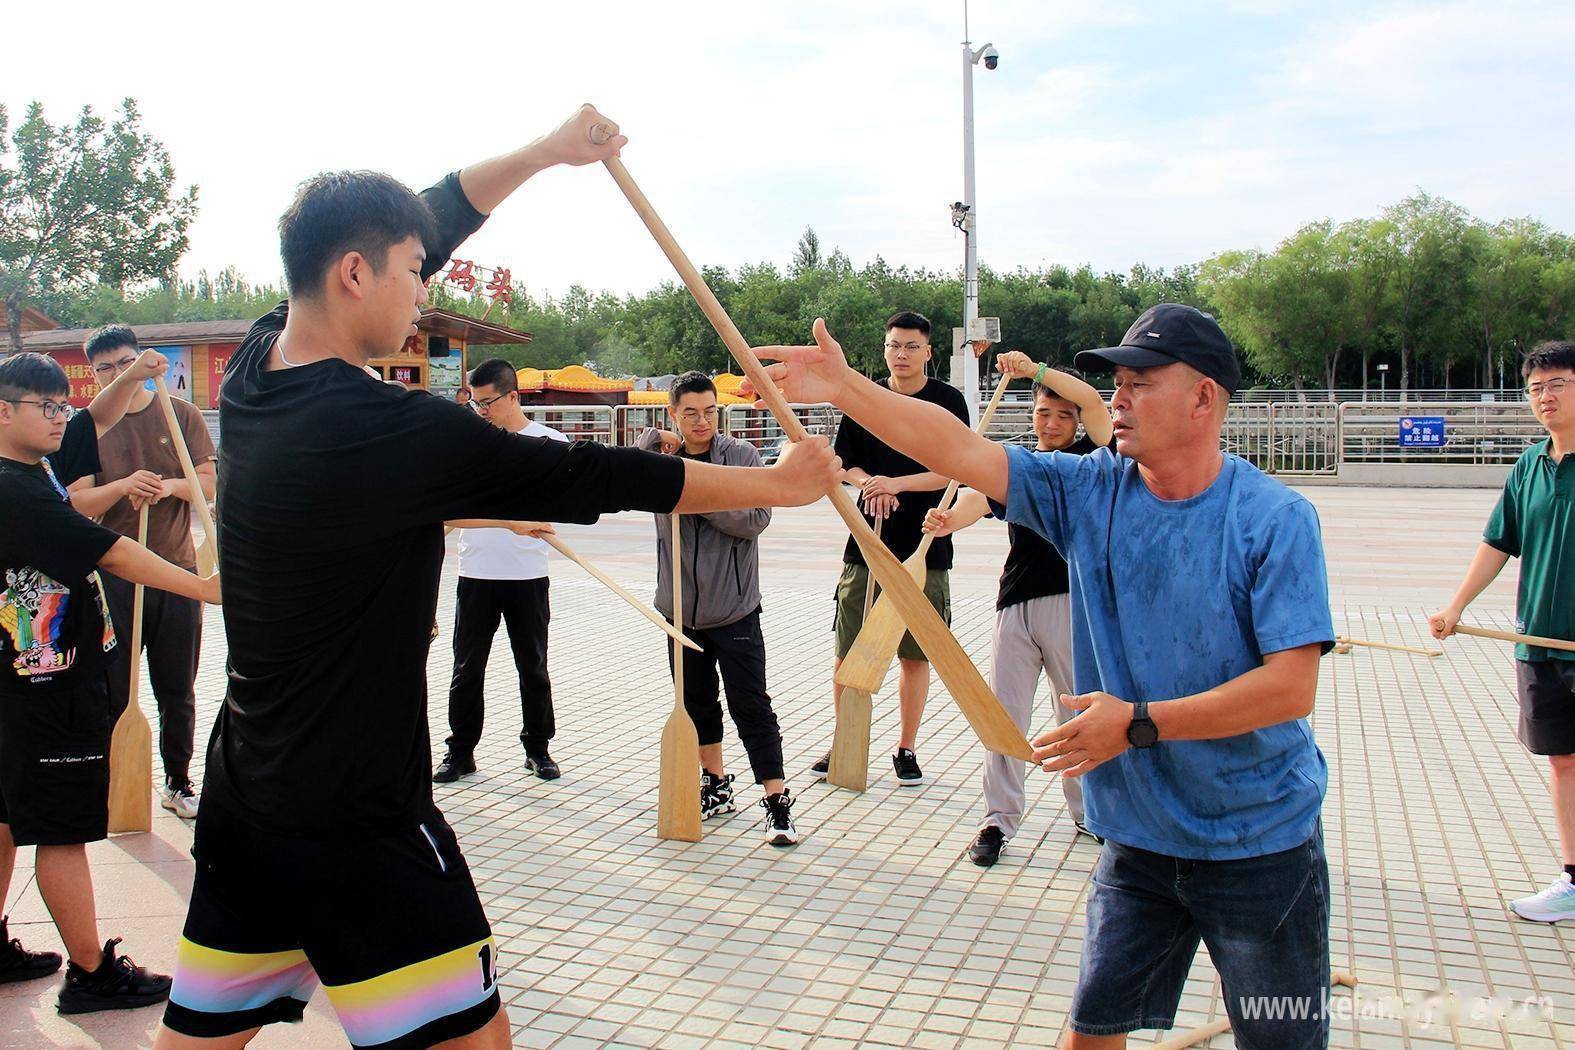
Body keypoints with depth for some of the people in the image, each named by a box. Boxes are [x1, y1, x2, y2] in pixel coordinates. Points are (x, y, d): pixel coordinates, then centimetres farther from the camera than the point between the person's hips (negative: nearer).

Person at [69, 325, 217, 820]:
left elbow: (210, 484, 1)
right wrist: (122, 487, -20)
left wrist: (172, 486, -19)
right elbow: (77, 501, -3)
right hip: (113, 574, 0)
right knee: (113, 689, 3)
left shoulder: (180, 414, 4)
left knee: (178, 689, 9)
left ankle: (178, 782, 22)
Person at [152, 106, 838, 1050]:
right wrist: (778, 482, -5)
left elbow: (424, 226, 8)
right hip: (356, 821, -8)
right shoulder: (391, 432, -24)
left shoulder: (254, 370, 0)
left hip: (242, 798, 9)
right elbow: (596, 478, -17)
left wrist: (546, 152, 12)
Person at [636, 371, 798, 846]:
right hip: (680, 608, 4)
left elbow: (756, 518, -14)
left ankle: (777, 802, 3)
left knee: (751, 705, -4)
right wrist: (651, 442, -21)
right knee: (697, 701, 16)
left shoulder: (742, 454, -5)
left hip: (734, 609, -4)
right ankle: (716, 787, 32)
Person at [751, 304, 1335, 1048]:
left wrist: (1139, 725, -23)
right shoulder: (1088, 492, -4)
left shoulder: (1275, 519, -15)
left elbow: (1292, 685, -20)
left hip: (1262, 845, -3)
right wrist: (844, 388, -21)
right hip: (1139, 839, 3)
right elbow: (959, 450, -11)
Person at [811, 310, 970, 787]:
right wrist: (870, 484, -10)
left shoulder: (948, 400, -1)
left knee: (914, 655, 6)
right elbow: (844, 462, 10)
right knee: (848, 654, 4)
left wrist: (896, 483, -18)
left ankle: (906, 749, 21)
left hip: (925, 546, -2)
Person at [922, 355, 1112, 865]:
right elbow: (981, 494, -9)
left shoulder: (1089, 459, 7)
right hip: (1016, 604, 2)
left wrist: (1034, 369, -18)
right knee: (1005, 713, 2)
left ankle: (1088, 811, 25)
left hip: (1072, 604, -2)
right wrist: (949, 520, -30)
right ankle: (999, 819, 11)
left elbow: (1094, 402, -11)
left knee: (1078, 713, 8)